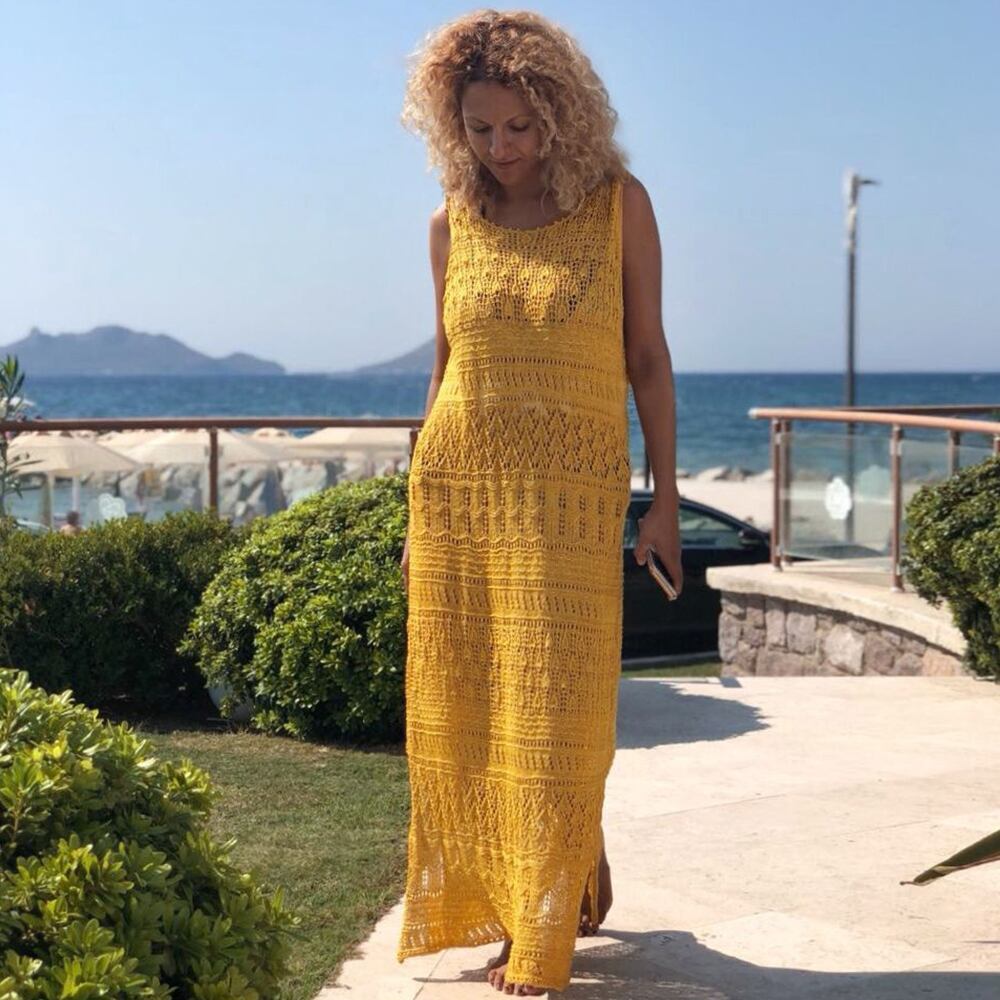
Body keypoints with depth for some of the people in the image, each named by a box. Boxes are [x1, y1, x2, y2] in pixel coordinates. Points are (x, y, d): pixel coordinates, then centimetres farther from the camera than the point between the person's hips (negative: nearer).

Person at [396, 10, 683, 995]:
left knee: (555, 708, -4)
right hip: (458, 481, 3)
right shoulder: (454, 223, 6)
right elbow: (445, 362, 13)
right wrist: (420, 510, 12)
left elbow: (647, 357, 2)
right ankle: (538, 894, 26)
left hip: (572, 489, -3)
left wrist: (665, 498, -3)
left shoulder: (618, 203, -1)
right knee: (462, 712, 4)